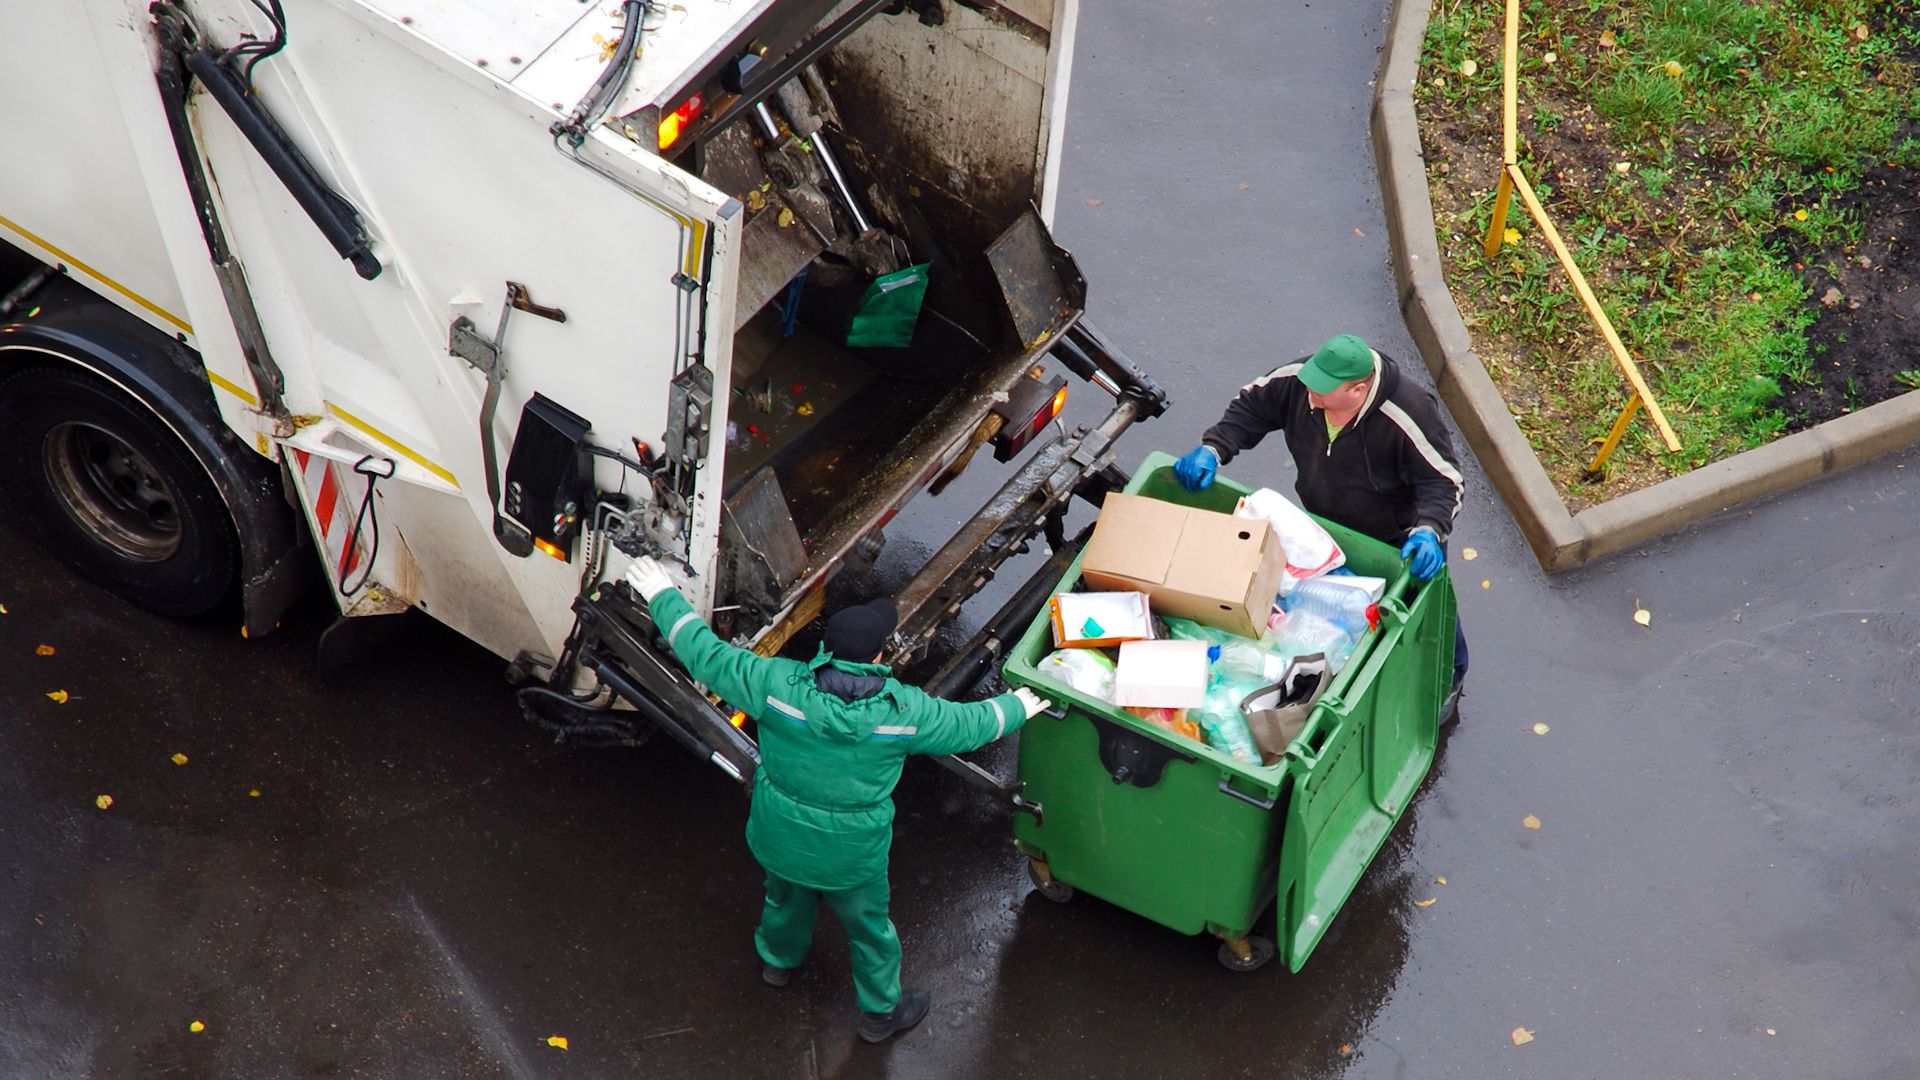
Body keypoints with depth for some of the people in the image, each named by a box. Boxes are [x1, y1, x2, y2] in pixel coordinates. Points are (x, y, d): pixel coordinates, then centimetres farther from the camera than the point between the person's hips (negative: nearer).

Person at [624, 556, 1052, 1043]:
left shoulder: (776, 685, -26)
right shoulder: (904, 710, -25)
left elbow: (707, 656, -16)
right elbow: (968, 725, -8)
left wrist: (663, 597, -2)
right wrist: (1016, 709, 14)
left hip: (779, 839, 2)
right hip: (851, 856, -2)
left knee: (786, 898, 34)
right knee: (869, 926, 24)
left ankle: (778, 960, 64)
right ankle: (881, 1011, 46)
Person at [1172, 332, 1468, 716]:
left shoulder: (1408, 415, -40)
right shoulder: (1296, 381, -26)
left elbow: (1443, 479, -30)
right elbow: (1250, 407, -7)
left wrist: (1429, 530, -47)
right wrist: (1212, 448, -20)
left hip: (1399, 539, -4)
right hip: (1326, 528, 4)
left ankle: (1448, 681, 51)